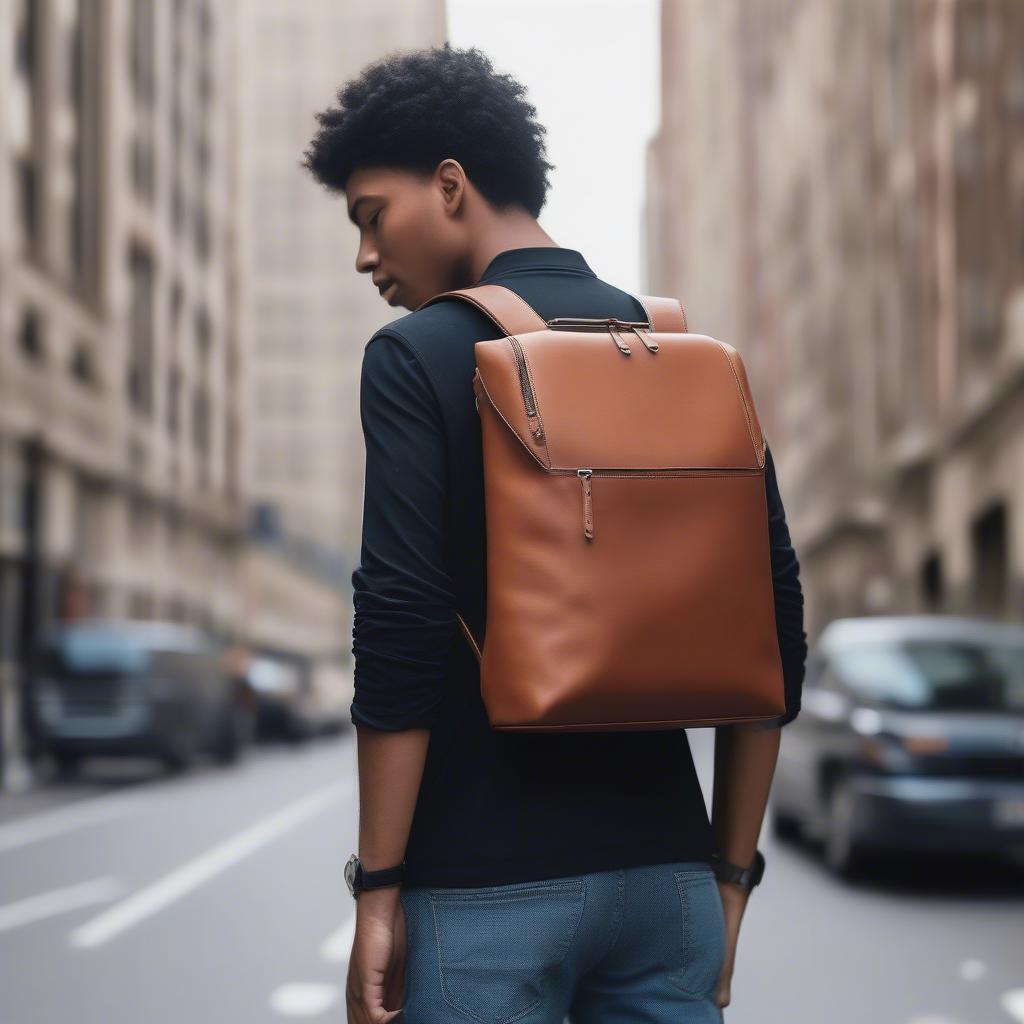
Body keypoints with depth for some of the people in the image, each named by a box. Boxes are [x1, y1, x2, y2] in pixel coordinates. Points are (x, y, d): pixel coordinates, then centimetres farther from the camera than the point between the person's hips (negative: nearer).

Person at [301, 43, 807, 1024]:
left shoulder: (418, 356, -6)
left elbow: (401, 632, -14)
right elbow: (774, 630, 8)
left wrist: (377, 890, -8)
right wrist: (731, 873, 14)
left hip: (487, 886, -4)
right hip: (666, 876, 5)